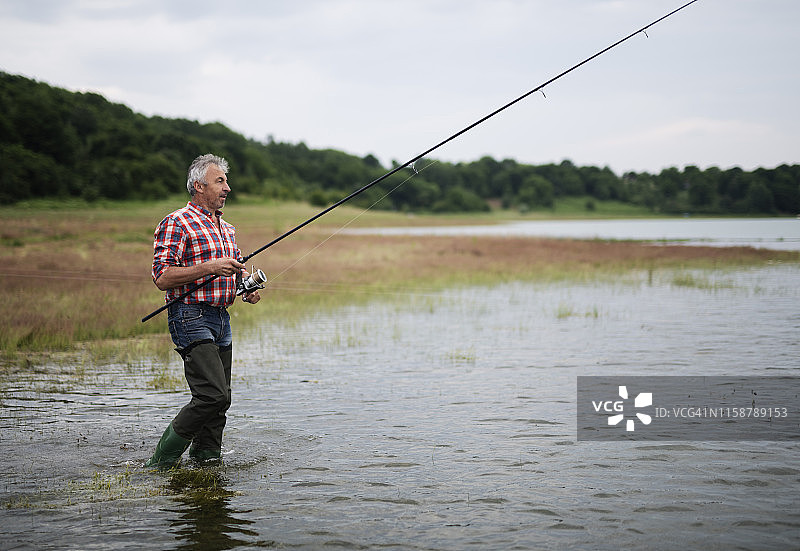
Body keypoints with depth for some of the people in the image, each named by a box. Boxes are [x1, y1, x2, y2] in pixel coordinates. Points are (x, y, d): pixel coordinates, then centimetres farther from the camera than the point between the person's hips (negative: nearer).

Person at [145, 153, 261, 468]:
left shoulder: (226, 229, 18)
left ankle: (205, 459, 18)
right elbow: (162, 278, -15)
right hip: (191, 316, -9)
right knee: (213, 395, -18)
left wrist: (246, 289, 7)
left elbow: (236, 270, 30)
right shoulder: (176, 224, -7)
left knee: (220, 400, 7)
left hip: (221, 319, 9)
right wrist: (208, 268, -21)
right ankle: (161, 462, -7)